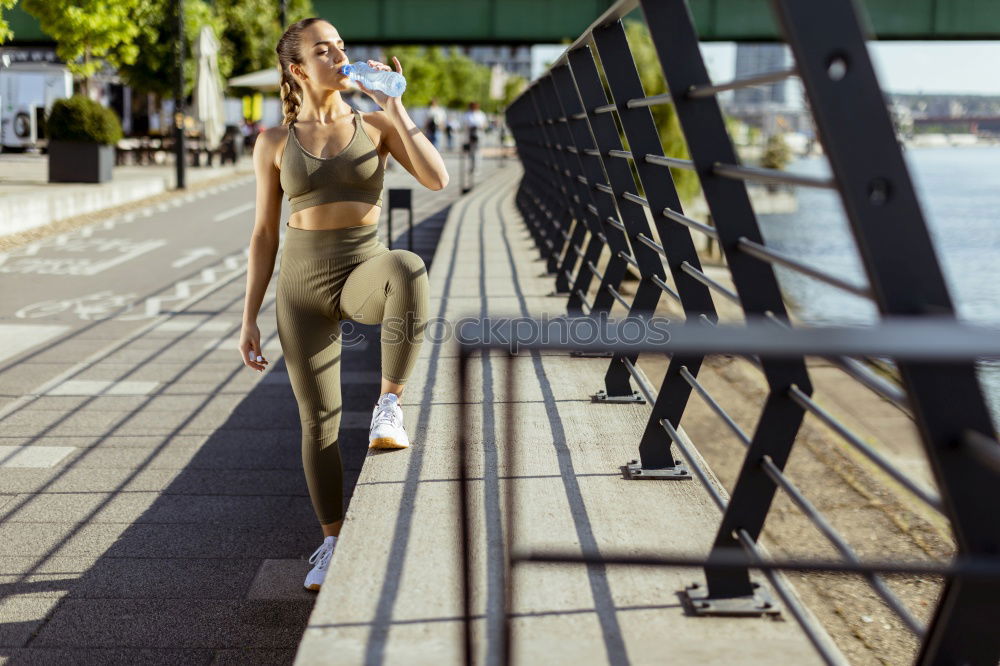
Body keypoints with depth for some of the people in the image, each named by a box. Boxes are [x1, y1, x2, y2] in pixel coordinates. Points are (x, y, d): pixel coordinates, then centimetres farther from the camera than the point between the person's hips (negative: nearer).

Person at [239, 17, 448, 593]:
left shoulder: (377, 123, 0)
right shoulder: (275, 141, 1)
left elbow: (437, 179, -14)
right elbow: (265, 234, 5)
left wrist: (394, 104, -15)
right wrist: (250, 319, 3)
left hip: (363, 276, -1)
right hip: (303, 288, 1)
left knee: (408, 268, -38)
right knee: (319, 420, 2)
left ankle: (390, 405, -24)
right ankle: (334, 544, 21)